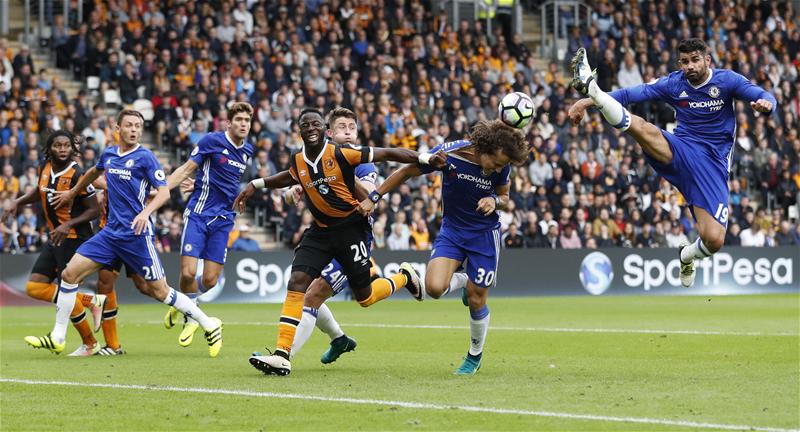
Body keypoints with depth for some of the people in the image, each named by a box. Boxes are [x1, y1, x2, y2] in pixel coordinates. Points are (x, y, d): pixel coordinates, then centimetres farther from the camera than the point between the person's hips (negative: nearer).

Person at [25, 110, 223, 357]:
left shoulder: (145, 157, -7)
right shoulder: (109, 155, 11)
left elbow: (164, 192, -13)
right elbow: (94, 172, 33)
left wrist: (146, 212, -30)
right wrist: (72, 193, 44)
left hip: (136, 235, -6)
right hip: (111, 232, 6)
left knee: (159, 291, -5)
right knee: (69, 274, -2)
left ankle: (210, 326, 10)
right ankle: (57, 338, 5)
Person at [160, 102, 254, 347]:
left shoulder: (247, 151, 11)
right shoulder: (212, 141, -5)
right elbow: (187, 169, -4)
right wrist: (162, 188, -13)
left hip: (223, 220, 4)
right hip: (198, 214, -4)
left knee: (210, 280, -4)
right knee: (188, 272, -15)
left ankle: (192, 316, 25)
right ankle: (191, 316, 11)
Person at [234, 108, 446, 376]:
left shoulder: (341, 153, -16)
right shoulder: (298, 161, 0)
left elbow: (388, 154, -12)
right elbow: (290, 177, 27)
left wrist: (427, 160, -17)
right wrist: (256, 185, 23)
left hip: (351, 228, -4)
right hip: (320, 230, 4)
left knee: (365, 297, 1)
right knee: (296, 282, -14)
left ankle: (405, 277, 35)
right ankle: (281, 355, -18)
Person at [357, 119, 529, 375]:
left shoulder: (501, 167, -17)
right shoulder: (448, 153, -22)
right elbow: (407, 172, -8)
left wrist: (495, 201, -20)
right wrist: (373, 198, -6)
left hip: (485, 234, 0)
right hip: (452, 229, 0)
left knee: (476, 302, 1)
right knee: (434, 287, -21)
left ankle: (475, 355, 29)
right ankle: (463, 281, 16)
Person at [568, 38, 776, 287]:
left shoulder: (726, 80, -1)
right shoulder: (673, 84, 4)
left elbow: (763, 97, -12)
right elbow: (631, 94, -1)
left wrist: (765, 103, -38)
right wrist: (589, 102, -12)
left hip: (713, 164, -1)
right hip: (680, 152, 1)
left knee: (714, 241, -15)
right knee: (642, 128, -31)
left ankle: (688, 256, 21)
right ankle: (591, 90, -52)